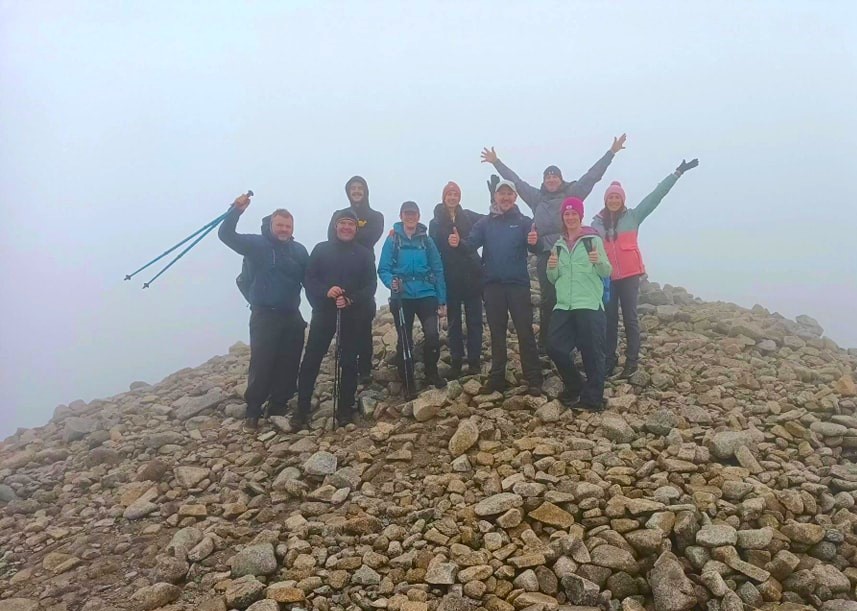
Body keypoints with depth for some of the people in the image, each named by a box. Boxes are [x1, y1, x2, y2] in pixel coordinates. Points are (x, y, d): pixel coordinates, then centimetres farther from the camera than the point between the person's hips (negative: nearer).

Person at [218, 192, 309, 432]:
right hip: (264, 316, -4)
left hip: (292, 317, 4)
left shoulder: (299, 250, 9)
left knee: (288, 366, 8)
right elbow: (226, 234, -11)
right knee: (261, 364, -6)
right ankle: (253, 412, 6)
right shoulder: (257, 244, -2)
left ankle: (278, 409, 22)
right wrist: (237, 210, -25)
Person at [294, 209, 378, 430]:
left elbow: (371, 285, 0)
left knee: (349, 361, 6)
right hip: (323, 312, 0)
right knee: (311, 360, -3)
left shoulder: (364, 254, 6)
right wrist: (326, 291, -19)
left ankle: (345, 408, 16)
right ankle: (302, 409, 5)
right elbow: (309, 279, 0)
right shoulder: (321, 249, 6)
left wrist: (351, 300, -16)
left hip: (353, 315, 1)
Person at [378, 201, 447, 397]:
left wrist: (442, 301, 3)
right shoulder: (393, 240, 0)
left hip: (426, 295, 1)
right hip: (402, 297, -1)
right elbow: (383, 269, -3)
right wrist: (391, 282, -25)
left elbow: (438, 271, 6)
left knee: (433, 335, -14)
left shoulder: (427, 240, 5)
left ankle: (431, 372, 12)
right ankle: (408, 383, 20)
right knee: (405, 341, 5)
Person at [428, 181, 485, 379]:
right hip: (451, 279, 0)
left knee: (474, 319, 3)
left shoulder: (468, 216, 7)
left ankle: (474, 361, 10)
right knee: (454, 321, 6)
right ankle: (455, 362, 13)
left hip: (472, 276, 0)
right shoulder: (436, 223, 6)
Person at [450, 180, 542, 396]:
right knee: (497, 333, 10)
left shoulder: (524, 222, 3)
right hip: (493, 285, 3)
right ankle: (497, 378, 19)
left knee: (525, 332, -3)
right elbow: (472, 243, -4)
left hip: (518, 284, -2)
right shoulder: (485, 223, 9)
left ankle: (534, 380, 3)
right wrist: (458, 243, -27)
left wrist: (534, 242, -35)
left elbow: (534, 247, -10)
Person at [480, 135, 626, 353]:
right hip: (545, 253, 1)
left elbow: (593, 175, 10)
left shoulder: (572, 193, 11)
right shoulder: (536, 197, 16)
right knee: (548, 298, 0)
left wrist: (612, 152, 7)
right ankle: (545, 343, 8)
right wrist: (496, 162, 25)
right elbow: (515, 180, 21)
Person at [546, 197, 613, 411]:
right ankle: (574, 388, 22)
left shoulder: (594, 240, 2)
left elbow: (607, 272, -1)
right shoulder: (559, 245, 15)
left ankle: (593, 399, 8)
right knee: (555, 347, 1)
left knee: (592, 352, -4)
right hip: (563, 307, 5)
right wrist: (551, 268, -4)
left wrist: (599, 261, -22)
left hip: (590, 306, -5)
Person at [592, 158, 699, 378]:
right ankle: (609, 360, 14)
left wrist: (677, 173, -3)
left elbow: (656, 195, 0)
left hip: (629, 275, -1)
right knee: (609, 318, 5)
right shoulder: (597, 222, 7)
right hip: (606, 276, 2)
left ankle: (632, 361, 7)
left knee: (630, 317, 1)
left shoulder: (633, 216, 3)